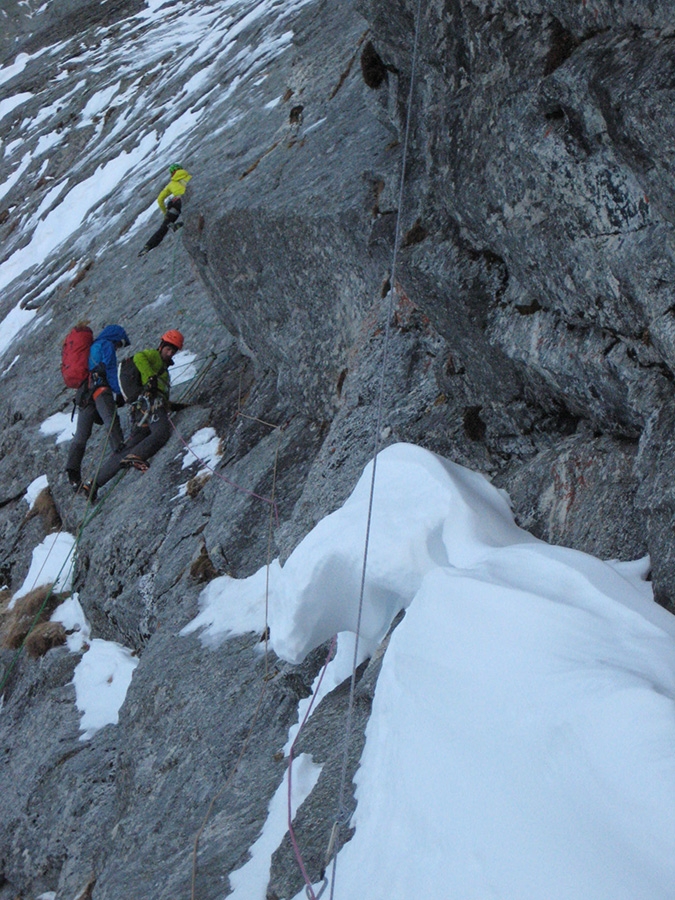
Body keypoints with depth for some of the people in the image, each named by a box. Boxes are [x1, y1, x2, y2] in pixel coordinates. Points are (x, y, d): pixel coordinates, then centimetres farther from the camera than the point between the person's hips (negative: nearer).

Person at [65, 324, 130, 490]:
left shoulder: (90, 348, 34)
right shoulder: (107, 345, 10)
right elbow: (110, 370, -2)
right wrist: (118, 393, -6)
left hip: (84, 394, 7)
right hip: (101, 389, -7)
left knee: (81, 436, 1)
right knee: (111, 421, -22)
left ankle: (72, 471, -10)